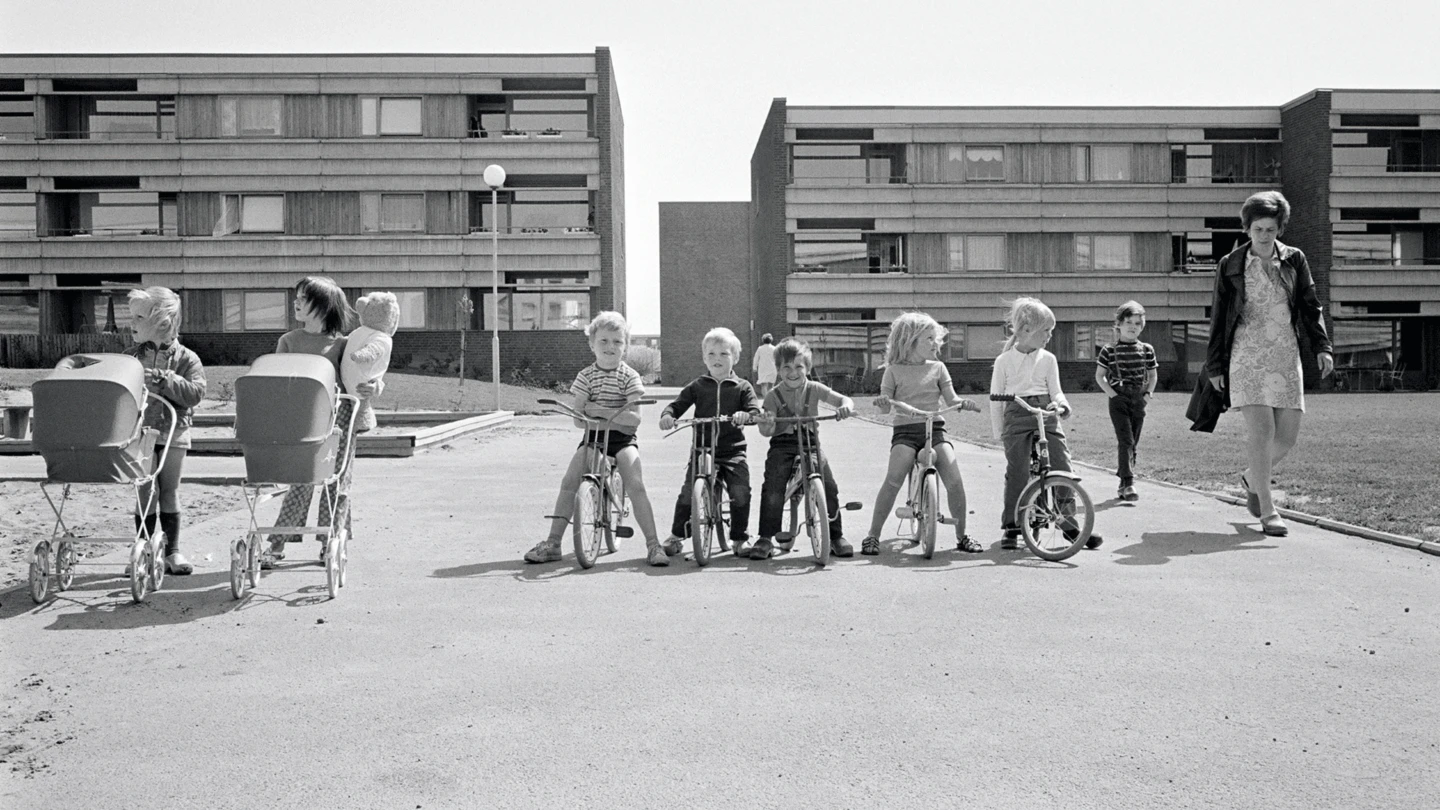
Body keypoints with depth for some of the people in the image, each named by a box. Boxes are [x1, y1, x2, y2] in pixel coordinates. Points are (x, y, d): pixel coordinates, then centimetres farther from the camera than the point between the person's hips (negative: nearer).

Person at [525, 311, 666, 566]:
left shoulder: (630, 376, -3)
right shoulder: (586, 375, 2)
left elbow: (634, 418, -13)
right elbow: (578, 418, -4)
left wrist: (600, 411, -19)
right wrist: (615, 417, -16)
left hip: (623, 440, -2)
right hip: (592, 438, 2)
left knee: (636, 486, -19)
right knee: (569, 482, -12)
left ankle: (653, 544, -11)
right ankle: (552, 542, -2)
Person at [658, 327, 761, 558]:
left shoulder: (742, 387, 6)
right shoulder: (697, 386, 9)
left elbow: (756, 412, -5)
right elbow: (677, 404, 6)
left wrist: (745, 415, -28)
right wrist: (667, 415, -17)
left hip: (733, 450, 0)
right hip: (702, 449, 1)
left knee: (741, 491, -15)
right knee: (688, 491, -11)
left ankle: (739, 539, 4)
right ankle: (677, 536, 11)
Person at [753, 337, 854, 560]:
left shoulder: (814, 389, 4)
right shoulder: (773, 395, 1)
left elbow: (843, 399, -3)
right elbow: (767, 431, -6)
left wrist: (845, 407, -27)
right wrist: (766, 423, -31)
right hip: (782, 444, -1)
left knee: (829, 487, -11)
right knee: (772, 489, -18)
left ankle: (836, 536, 5)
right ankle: (766, 538, -6)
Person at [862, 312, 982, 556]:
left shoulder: (937, 368, 13)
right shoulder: (894, 370, 7)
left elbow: (951, 399, 6)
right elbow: (884, 407, 1)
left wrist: (963, 403, -17)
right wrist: (884, 402, -23)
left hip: (935, 429, 2)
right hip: (905, 431, -2)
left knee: (954, 480, -17)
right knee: (893, 479, -22)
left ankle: (961, 535, 2)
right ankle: (873, 535, -10)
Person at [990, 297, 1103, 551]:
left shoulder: (1048, 359, 11)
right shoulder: (1004, 361, 5)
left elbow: (1055, 390, 9)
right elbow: (996, 399, 7)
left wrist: (1062, 403, -15)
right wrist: (999, 433, 4)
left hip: (1046, 414, 2)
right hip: (1016, 415, -2)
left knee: (1062, 467, -5)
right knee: (1017, 471, -6)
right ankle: (1010, 527, 5)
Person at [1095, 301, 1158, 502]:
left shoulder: (1147, 350, 7)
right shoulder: (1109, 350, -3)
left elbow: (1153, 375, 17)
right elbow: (1099, 376, 1)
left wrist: (1148, 393, 3)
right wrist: (1112, 394, -8)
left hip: (1139, 400, 4)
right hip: (1119, 399, -4)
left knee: (1132, 443, 8)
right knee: (1125, 441, -13)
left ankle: (1123, 484, 18)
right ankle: (1128, 483, -15)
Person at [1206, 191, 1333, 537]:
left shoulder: (1294, 260, 9)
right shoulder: (1230, 265, 3)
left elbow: (1310, 306, 10)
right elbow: (1218, 318, 6)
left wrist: (1321, 347, -4)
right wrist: (1214, 366, 5)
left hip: (1286, 356, 3)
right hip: (1247, 357, -3)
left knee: (1288, 434, 2)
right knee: (1261, 431, -12)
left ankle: (1252, 479, 31)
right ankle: (1268, 512, -6)